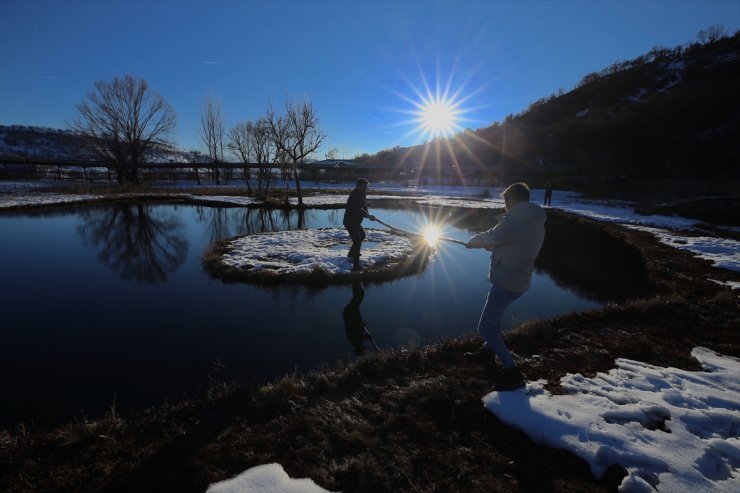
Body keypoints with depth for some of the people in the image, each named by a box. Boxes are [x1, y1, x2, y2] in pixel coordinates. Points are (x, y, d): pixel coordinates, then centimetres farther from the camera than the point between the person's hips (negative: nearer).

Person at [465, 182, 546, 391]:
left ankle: (512, 373, -5)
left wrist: (472, 242, 11)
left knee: (485, 328, -5)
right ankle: (489, 350, 46)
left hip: (506, 282, -10)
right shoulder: (537, 223, 10)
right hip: (520, 281, 10)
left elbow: (487, 238, -9)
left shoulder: (512, 221, -19)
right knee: (493, 313, 31)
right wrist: (490, 245, 21)